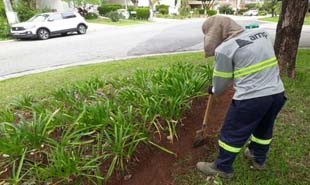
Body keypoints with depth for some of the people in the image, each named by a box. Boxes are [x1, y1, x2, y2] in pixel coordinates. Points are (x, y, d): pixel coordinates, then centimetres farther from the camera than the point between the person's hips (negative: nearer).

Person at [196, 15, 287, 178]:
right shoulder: (262, 33, 8)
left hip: (251, 98, -7)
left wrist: (214, 90, 16)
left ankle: (222, 168, 27)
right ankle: (258, 159, 48)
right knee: (264, 129, 26)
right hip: (277, 93, 8)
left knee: (232, 133, 10)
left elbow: (221, 80, -3)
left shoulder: (224, 49, -12)